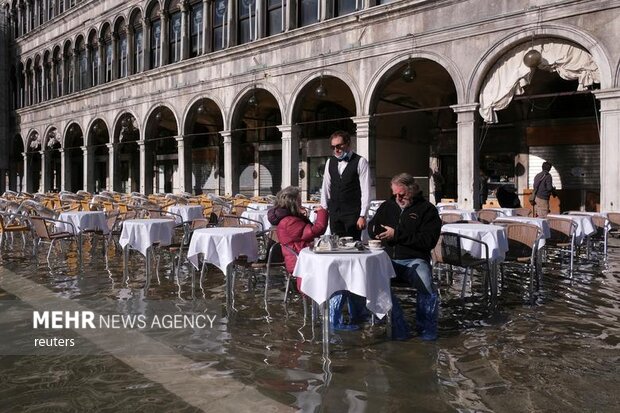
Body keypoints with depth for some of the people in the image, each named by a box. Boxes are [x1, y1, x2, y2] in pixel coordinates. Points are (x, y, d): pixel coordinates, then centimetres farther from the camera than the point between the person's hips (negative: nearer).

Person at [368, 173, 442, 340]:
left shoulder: (427, 209, 5)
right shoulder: (387, 206, 20)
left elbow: (428, 240, -8)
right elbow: (371, 229, 28)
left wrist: (397, 235, -12)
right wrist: (380, 233, 3)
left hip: (415, 260, -3)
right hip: (388, 259, 3)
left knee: (426, 286, -33)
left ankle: (427, 330, -5)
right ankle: (399, 329, -18)